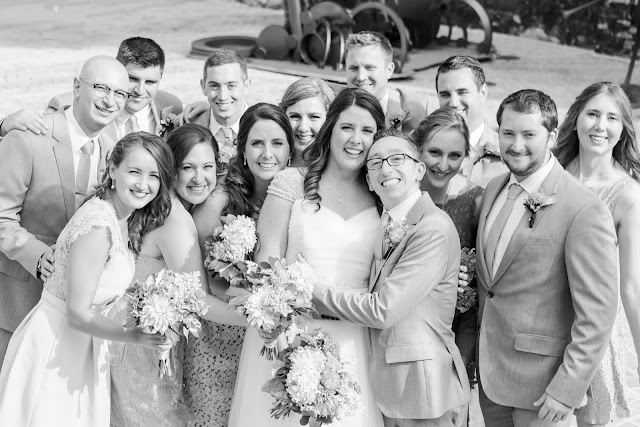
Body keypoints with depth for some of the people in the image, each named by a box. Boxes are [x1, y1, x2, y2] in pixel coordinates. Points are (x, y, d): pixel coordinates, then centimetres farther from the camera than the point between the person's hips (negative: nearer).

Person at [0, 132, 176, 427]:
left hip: (83, 342, 9)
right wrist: (135, 336, -27)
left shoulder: (128, 220, 2)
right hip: (55, 344, -9)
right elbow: (78, 314, -23)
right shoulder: (97, 225, -26)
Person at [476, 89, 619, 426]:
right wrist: (470, 348, 13)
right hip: (489, 371, 6)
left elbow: (598, 313, -19)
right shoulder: (494, 188, 5)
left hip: (540, 382, -6)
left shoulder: (585, 211, -19)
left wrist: (567, 389, -19)